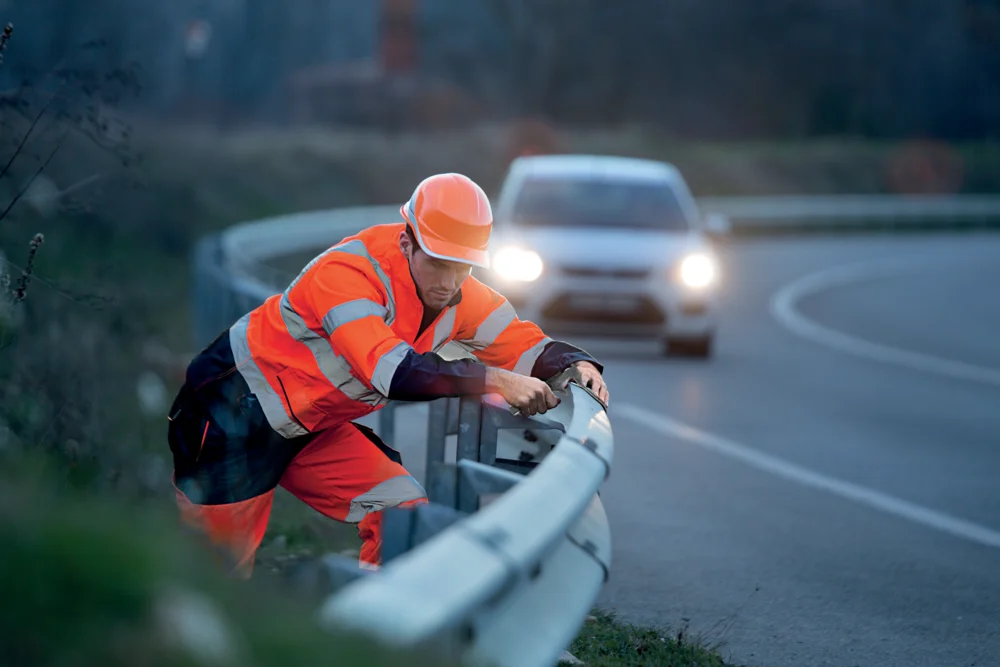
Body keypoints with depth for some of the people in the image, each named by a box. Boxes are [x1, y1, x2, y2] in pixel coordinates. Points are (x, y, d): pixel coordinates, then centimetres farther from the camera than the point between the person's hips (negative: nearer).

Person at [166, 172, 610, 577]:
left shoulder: (458, 294, -8)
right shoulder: (348, 272, -31)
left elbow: (524, 344, -2)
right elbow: (392, 371, -42)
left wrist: (577, 365, -24)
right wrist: (496, 380, -45)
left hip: (315, 430, 7)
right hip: (240, 407, -7)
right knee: (220, 564, -2)